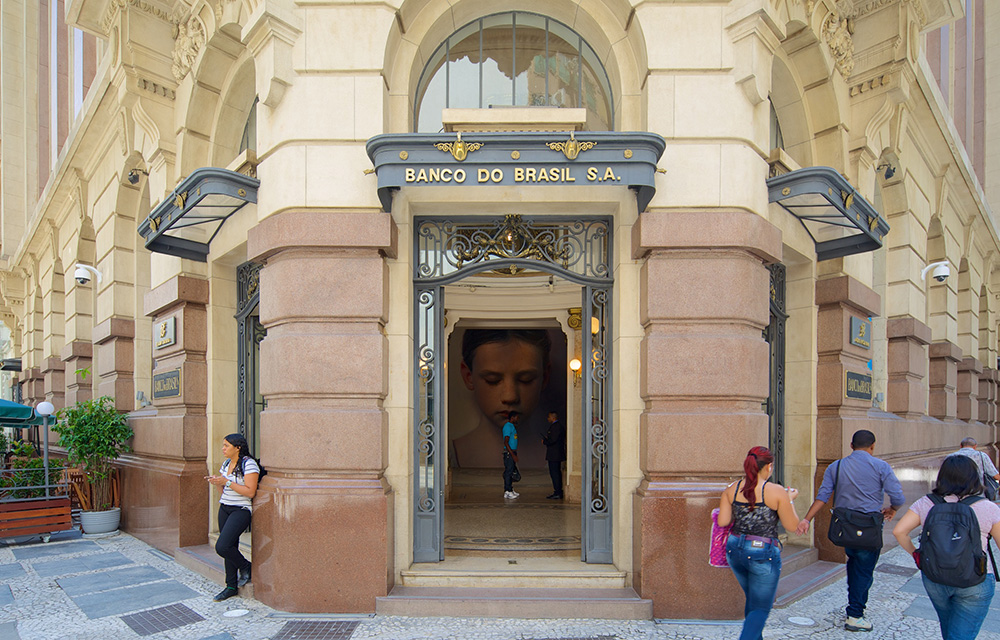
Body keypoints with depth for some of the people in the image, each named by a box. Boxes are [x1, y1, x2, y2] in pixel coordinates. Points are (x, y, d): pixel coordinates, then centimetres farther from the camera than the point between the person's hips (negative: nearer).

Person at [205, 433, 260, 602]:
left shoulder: (249, 464, -15)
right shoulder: (226, 463, 10)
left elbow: (250, 492, -20)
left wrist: (227, 482, -22)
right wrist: (216, 481, -3)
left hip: (241, 510, -8)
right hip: (224, 508, 8)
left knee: (222, 547, -17)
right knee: (229, 547, 10)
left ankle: (245, 567, 10)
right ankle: (231, 587, 20)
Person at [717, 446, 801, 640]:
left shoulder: (731, 489, -1)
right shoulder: (777, 491, -12)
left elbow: (722, 521, -2)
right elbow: (791, 525, -5)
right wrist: (790, 500, 10)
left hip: (735, 550, 5)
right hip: (763, 553, -5)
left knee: (753, 601, 25)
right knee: (761, 608, 6)